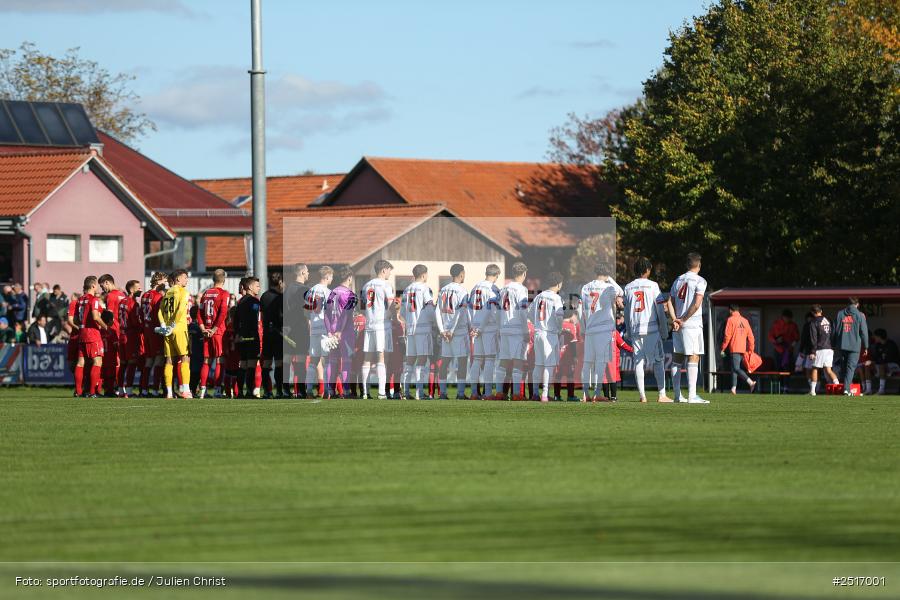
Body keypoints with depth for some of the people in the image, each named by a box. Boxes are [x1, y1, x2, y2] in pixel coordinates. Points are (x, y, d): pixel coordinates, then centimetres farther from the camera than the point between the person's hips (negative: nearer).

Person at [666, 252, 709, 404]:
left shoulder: (678, 280, 13)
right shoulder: (699, 281, -6)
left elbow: (669, 303, 7)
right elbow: (696, 305, -15)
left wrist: (675, 320, -2)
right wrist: (683, 320, -8)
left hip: (678, 326, 6)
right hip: (692, 325, -6)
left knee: (677, 357, 11)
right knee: (693, 357, -8)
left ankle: (677, 395, 13)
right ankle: (692, 395, -15)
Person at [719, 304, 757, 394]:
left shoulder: (731, 320, -3)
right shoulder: (745, 321, 15)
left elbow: (727, 336, -9)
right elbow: (751, 337, 14)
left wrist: (722, 349, -2)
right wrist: (750, 350, 19)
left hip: (735, 349, -7)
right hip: (743, 349, 7)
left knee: (736, 368, -14)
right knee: (734, 368, 13)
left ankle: (750, 382, -32)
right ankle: (734, 388, 6)